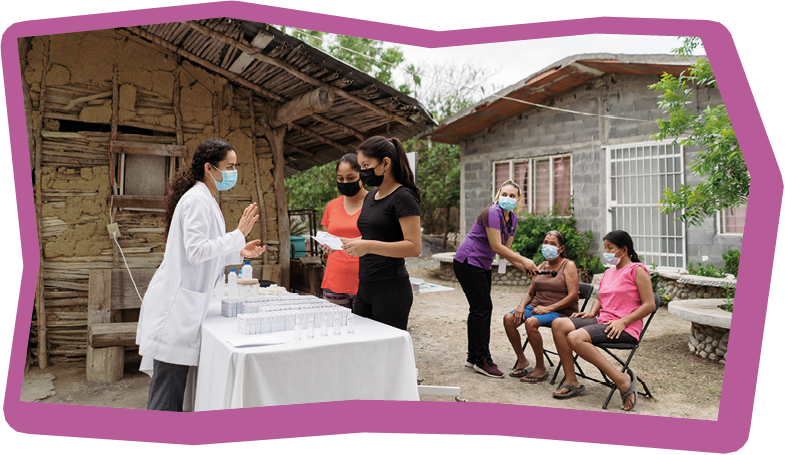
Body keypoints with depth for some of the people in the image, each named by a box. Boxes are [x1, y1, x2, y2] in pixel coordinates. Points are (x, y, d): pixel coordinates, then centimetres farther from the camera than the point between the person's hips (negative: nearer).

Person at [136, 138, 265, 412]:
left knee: (173, 382, 15)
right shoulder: (197, 199, -13)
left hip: (184, 304, 10)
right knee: (169, 381, -3)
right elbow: (196, 251, -21)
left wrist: (239, 253, 12)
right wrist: (239, 234, -19)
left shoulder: (206, 200, 18)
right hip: (176, 305, -10)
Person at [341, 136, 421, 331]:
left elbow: (414, 247, -18)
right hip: (365, 287, 8)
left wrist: (369, 246, -26)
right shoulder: (370, 196, 15)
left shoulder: (403, 197, -11)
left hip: (391, 289, -8)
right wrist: (342, 242, 9)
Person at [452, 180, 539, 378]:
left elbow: (506, 249, 9)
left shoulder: (512, 220, 7)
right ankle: (482, 360, -1)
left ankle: (473, 357, 22)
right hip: (467, 263, -9)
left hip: (483, 265, 9)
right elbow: (497, 247, -22)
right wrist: (523, 260, -15)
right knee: (483, 308, -9)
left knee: (478, 309, 12)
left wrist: (523, 267, -4)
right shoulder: (493, 212, -20)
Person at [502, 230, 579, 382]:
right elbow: (530, 293, 18)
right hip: (536, 307, 6)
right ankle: (521, 360, -3)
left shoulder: (568, 265, -2)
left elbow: (573, 295, -12)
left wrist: (548, 308, -20)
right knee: (509, 318, -19)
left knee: (531, 322, -34)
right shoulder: (540, 267, 17)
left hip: (561, 311, -6)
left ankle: (541, 368, -17)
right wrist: (522, 306, -4)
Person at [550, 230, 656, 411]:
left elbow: (649, 305, -9)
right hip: (602, 321, 8)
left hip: (625, 328, -8)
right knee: (558, 324, -13)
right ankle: (571, 381, -10)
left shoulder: (637, 270, -2)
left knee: (575, 337, -31)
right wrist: (592, 313, 11)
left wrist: (623, 321, -19)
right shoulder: (608, 272, 22)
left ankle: (622, 380, -23)